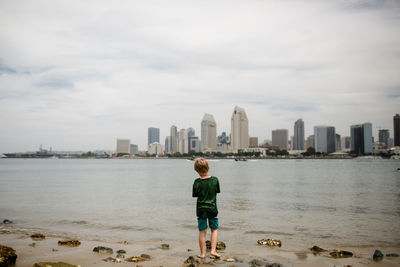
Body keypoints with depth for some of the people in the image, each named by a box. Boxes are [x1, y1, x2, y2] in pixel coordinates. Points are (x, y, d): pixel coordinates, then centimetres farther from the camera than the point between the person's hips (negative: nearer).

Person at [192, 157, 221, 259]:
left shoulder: (197, 182, -12)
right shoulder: (215, 180, -8)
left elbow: (194, 195, -2)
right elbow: (217, 191, 4)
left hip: (201, 208, -1)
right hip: (212, 208, 1)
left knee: (202, 231, 8)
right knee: (214, 229, 17)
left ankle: (202, 253, 15)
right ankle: (213, 250, 8)